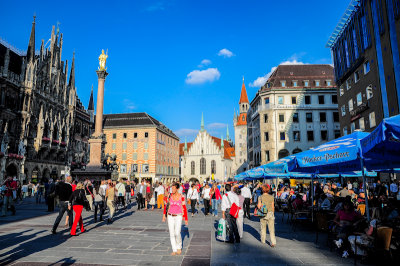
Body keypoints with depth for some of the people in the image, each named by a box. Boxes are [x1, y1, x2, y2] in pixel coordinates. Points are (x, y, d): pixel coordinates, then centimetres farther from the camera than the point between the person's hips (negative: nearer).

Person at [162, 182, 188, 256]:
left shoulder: (181, 197, -8)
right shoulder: (170, 196, -2)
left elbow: (184, 209, -3)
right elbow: (167, 205, 10)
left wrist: (186, 219, -1)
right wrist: (164, 215, 5)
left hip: (178, 217, -3)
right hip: (170, 216, 3)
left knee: (177, 233, -14)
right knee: (172, 234, 0)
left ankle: (179, 247, 13)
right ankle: (174, 250, 13)